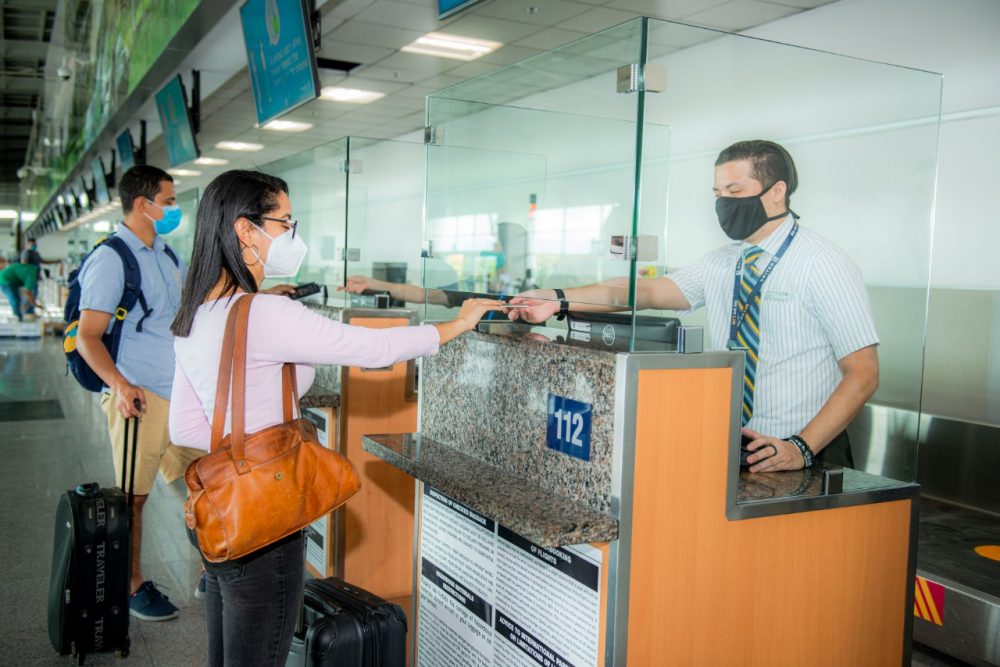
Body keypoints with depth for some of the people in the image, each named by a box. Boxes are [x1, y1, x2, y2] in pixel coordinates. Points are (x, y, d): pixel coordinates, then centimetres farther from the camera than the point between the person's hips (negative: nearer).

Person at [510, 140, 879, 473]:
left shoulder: (824, 264, -7)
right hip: (730, 448, 5)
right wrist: (560, 300, -12)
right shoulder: (721, 263, 9)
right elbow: (646, 291, 0)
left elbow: (863, 373, -9)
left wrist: (802, 448, -18)